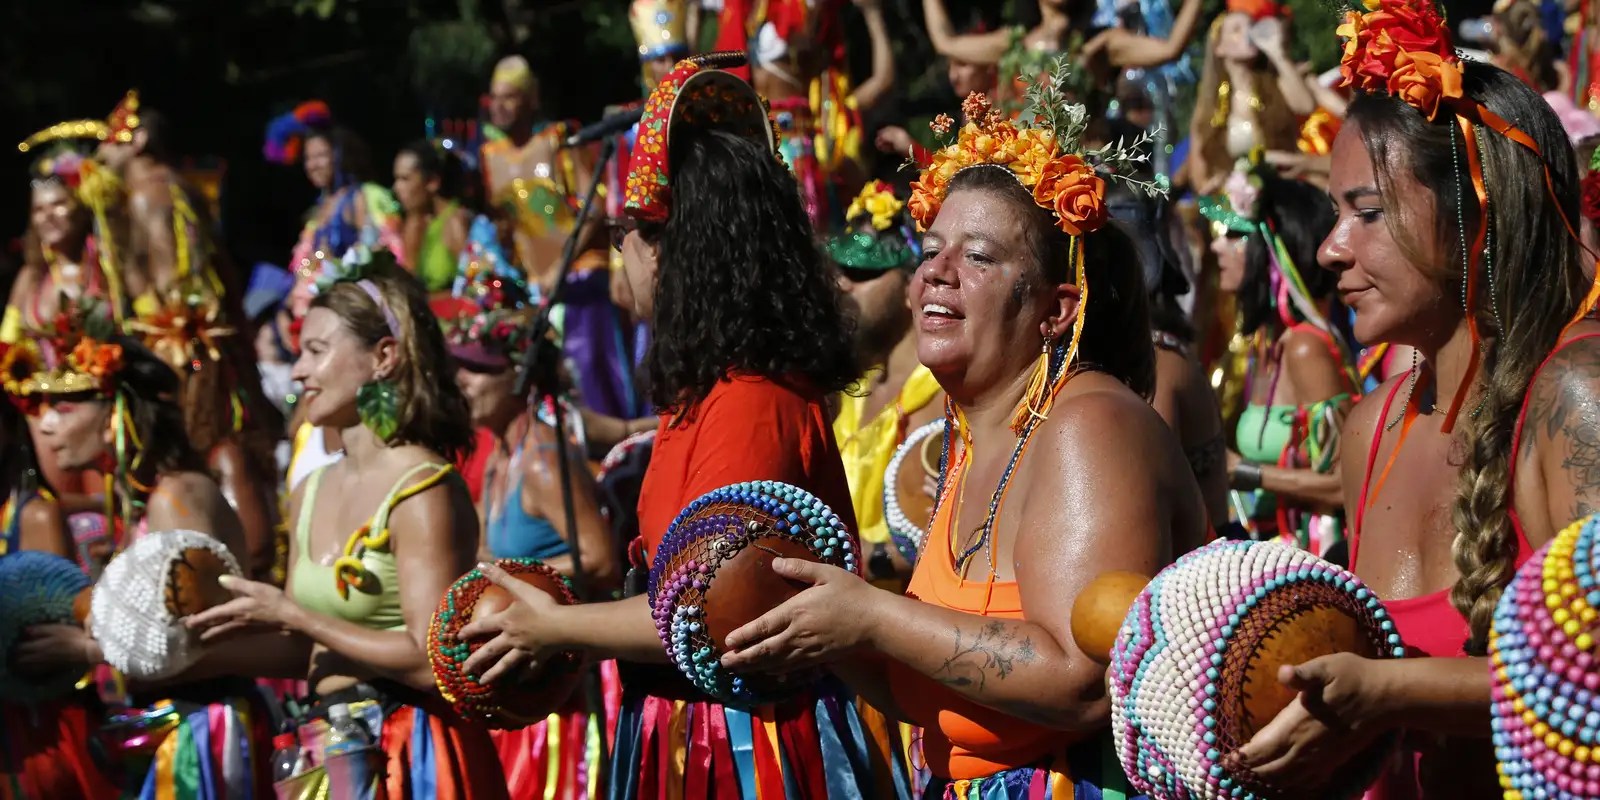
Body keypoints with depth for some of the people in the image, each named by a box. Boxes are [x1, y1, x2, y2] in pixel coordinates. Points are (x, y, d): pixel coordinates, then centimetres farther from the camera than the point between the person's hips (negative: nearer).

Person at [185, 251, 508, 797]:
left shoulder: (423, 491, -12)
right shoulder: (311, 494, 12)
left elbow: (431, 661, -19)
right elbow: (304, 652, 14)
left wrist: (292, 616, -14)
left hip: (408, 754, -7)